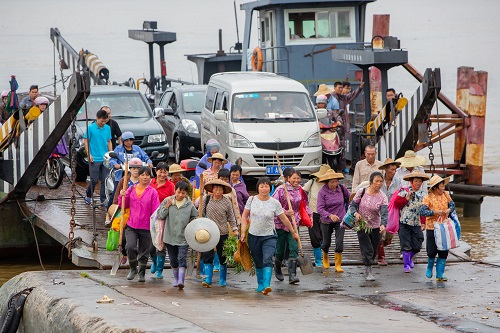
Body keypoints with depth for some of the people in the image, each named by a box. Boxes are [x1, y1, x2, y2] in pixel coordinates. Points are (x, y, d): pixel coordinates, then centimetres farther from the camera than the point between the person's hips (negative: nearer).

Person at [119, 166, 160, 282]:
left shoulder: (152, 192, -2)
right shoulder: (131, 189, 6)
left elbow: (156, 211, -4)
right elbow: (125, 205, 17)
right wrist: (122, 196, -2)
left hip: (146, 228, -1)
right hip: (131, 226, 1)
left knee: (144, 252, 7)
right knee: (130, 247, -19)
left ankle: (142, 273, 30)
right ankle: (133, 269, 5)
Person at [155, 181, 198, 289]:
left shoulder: (190, 205, -1)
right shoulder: (167, 200, 1)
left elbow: (195, 217, 14)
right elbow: (160, 216, 0)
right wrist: (167, 206, -11)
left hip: (183, 238, -2)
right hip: (170, 237, 2)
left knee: (182, 259, -14)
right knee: (173, 260, 13)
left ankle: (181, 281, -18)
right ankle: (176, 279, 30)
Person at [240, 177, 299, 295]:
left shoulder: (275, 203, -6)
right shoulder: (252, 200, -1)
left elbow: (284, 219, 4)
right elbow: (244, 216, 7)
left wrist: (293, 232, 12)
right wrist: (243, 232, 0)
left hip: (269, 236, -2)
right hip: (254, 236, 2)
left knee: (267, 261, -19)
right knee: (258, 262, 9)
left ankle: (266, 286, -28)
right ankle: (260, 284, 25)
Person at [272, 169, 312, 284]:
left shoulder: (301, 191, 6)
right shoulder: (281, 190, -10)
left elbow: (305, 205, 22)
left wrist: (310, 214, 10)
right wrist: (285, 212, -22)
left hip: (294, 224, 4)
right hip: (280, 223, -4)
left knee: (294, 249, -11)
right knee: (280, 250, 6)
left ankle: (292, 275, -13)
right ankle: (277, 269, 37)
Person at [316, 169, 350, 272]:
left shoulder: (342, 189, -7)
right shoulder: (322, 192, -16)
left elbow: (349, 198, 14)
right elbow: (320, 209, -23)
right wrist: (330, 215, -38)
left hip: (340, 221, 1)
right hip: (326, 221, -1)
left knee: (339, 242, -9)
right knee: (326, 242, 14)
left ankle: (338, 265, 0)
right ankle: (325, 258, 44)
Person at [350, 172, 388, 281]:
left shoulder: (382, 197, -11)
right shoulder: (362, 192, -9)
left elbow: (384, 213, -22)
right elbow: (352, 205, -1)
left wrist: (383, 224, -41)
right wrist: (355, 213, -23)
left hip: (375, 227, 2)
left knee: (373, 252, 12)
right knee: (367, 250, -11)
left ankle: (367, 270, 34)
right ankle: (368, 272, -6)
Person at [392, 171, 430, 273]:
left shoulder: (423, 196, 10)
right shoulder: (404, 192, -1)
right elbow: (396, 203, -7)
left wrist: (423, 223, 4)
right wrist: (407, 199, -13)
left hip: (416, 224, 3)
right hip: (404, 223, -3)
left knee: (416, 246, 4)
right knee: (406, 245, -4)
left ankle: (409, 258, 33)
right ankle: (406, 264, 7)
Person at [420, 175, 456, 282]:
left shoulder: (446, 195, 2)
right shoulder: (428, 198, -13)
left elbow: (452, 204, 12)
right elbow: (423, 211, -20)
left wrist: (449, 210, -10)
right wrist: (436, 212, -26)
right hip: (432, 228, -4)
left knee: (443, 252, 3)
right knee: (432, 251, 0)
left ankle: (440, 274, 10)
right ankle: (429, 268, 30)